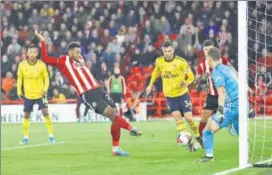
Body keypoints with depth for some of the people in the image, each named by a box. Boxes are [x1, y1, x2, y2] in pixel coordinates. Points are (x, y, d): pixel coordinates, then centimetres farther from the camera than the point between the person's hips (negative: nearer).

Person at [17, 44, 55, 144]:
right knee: (26, 115, 6)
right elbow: (20, 78, 5)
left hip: (40, 93, -2)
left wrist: (45, 89, -17)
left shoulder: (41, 65, -11)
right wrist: (19, 90, -2)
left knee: (45, 112, -11)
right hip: (28, 94, 2)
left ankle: (51, 135, -3)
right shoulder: (22, 65, -8)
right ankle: (26, 137, 17)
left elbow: (46, 78, -2)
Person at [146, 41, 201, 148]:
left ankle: (198, 137, 20)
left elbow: (191, 76, -7)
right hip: (170, 96, 2)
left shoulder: (181, 62, -13)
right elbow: (156, 72, 20)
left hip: (182, 94, -2)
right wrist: (150, 85, 20)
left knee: (188, 118, -6)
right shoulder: (159, 61, -2)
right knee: (177, 116, -14)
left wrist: (186, 82, -26)